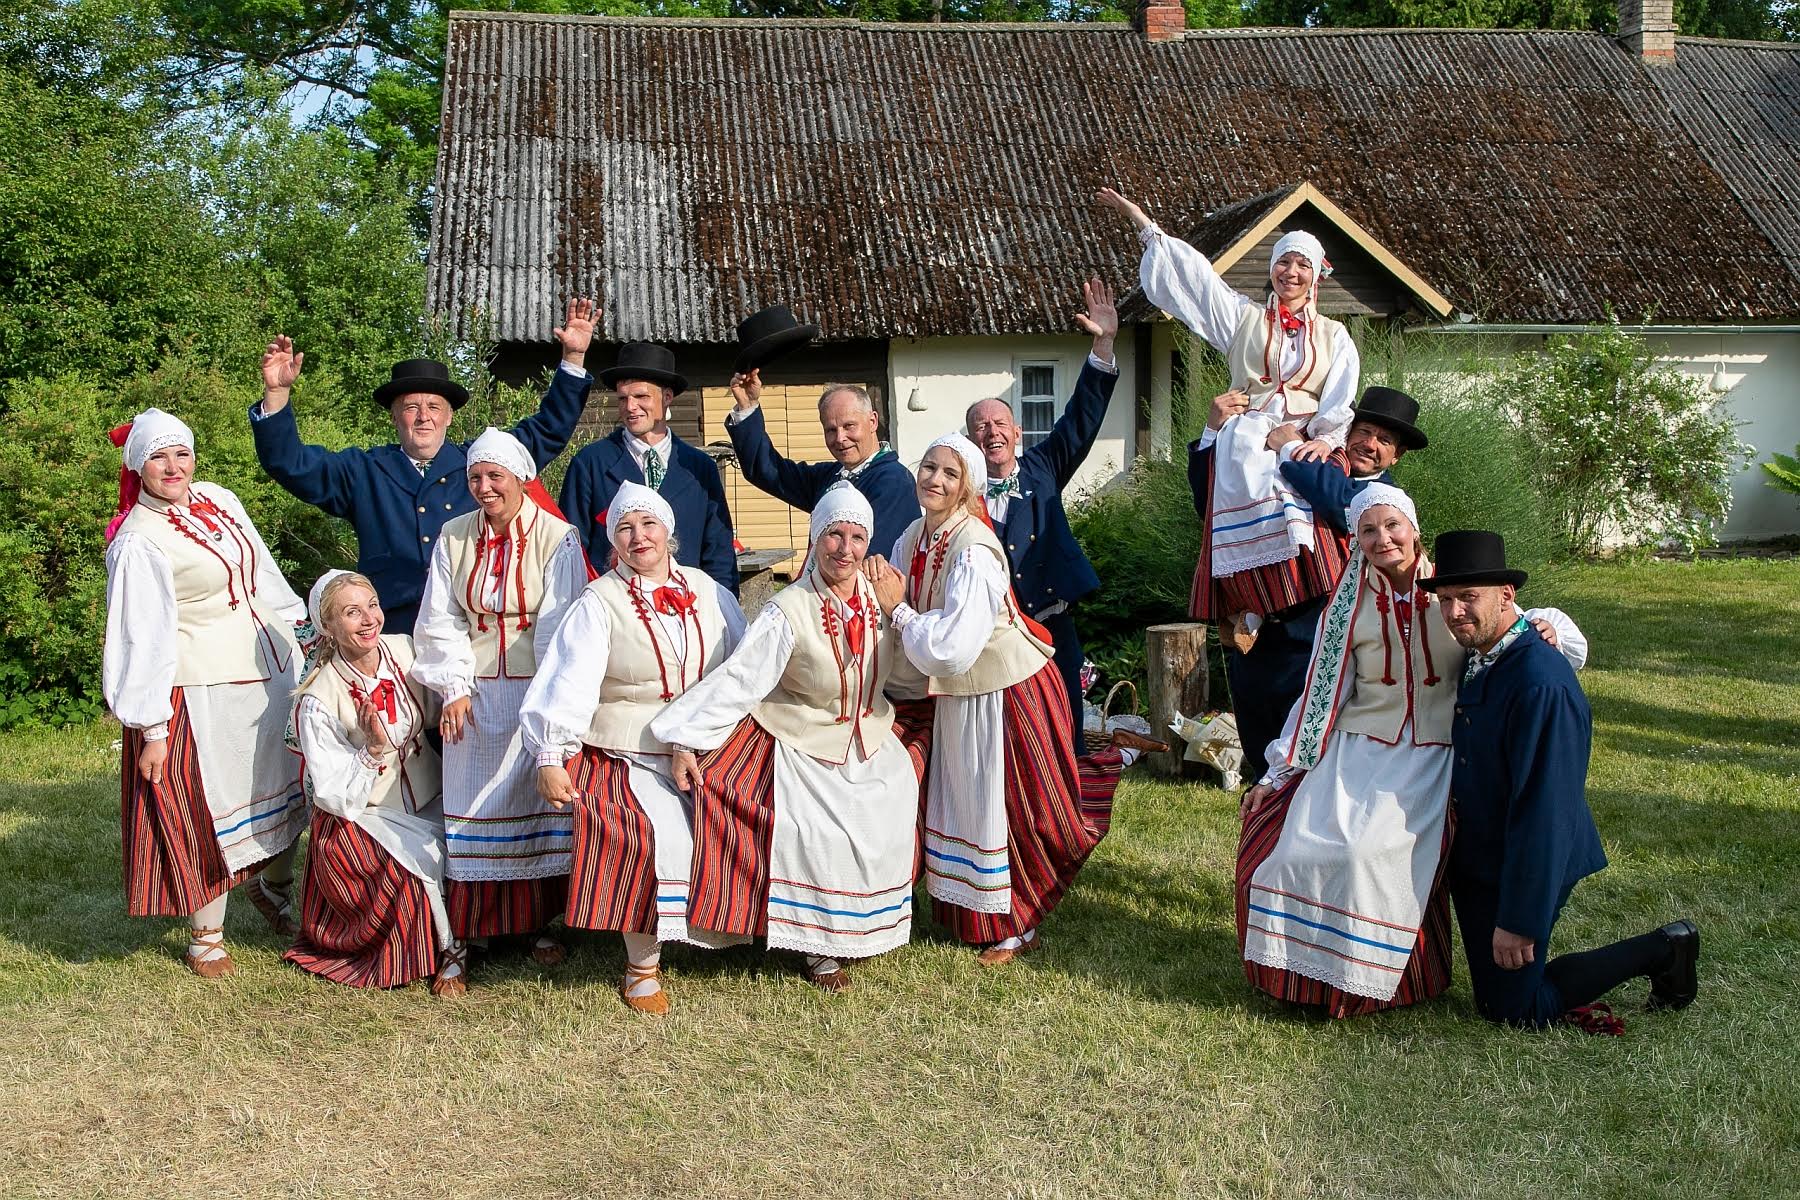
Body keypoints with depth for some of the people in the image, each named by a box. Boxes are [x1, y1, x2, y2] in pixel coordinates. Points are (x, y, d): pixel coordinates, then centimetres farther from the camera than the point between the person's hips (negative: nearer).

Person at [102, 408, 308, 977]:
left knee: (286, 781, 15)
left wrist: (294, 624, 23)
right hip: (201, 689, -7)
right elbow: (142, 637, -16)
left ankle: (272, 885, 39)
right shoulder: (138, 542, -15)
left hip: (268, 665, 7)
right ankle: (206, 936, 17)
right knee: (205, 803, 2)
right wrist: (151, 727, -16)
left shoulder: (219, 499, 5)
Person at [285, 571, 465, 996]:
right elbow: (337, 798, -15)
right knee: (429, 860, -27)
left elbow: (439, 717, 10)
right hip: (362, 819, -4)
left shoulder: (404, 650, -6)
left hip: (429, 802, 5)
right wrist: (373, 747, -28)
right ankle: (450, 953, -4)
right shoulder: (317, 700, -17)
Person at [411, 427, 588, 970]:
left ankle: (538, 921, 10)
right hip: (474, 694, 2)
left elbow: (559, 625, -11)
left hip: (537, 692, -2)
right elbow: (440, 621, 4)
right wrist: (455, 688, -6)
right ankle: (474, 921, 12)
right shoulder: (453, 538, 4)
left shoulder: (557, 539, -6)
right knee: (475, 803, 4)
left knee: (535, 801, 2)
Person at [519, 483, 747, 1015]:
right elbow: (569, 682, -7)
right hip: (627, 756, -3)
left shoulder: (709, 592, 10)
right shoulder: (599, 603, 1)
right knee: (653, 833, -26)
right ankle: (642, 965, -8)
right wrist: (551, 757, -15)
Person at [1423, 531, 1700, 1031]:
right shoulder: (1477, 660, 0)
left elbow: (1545, 808, -28)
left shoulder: (1541, 682, -28)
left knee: (1512, 1007, 2)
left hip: (1523, 865, -8)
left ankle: (1664, 951, 15)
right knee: (1494, 989, 16)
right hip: (1476, 855, 8)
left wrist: (1519, 918, -25)